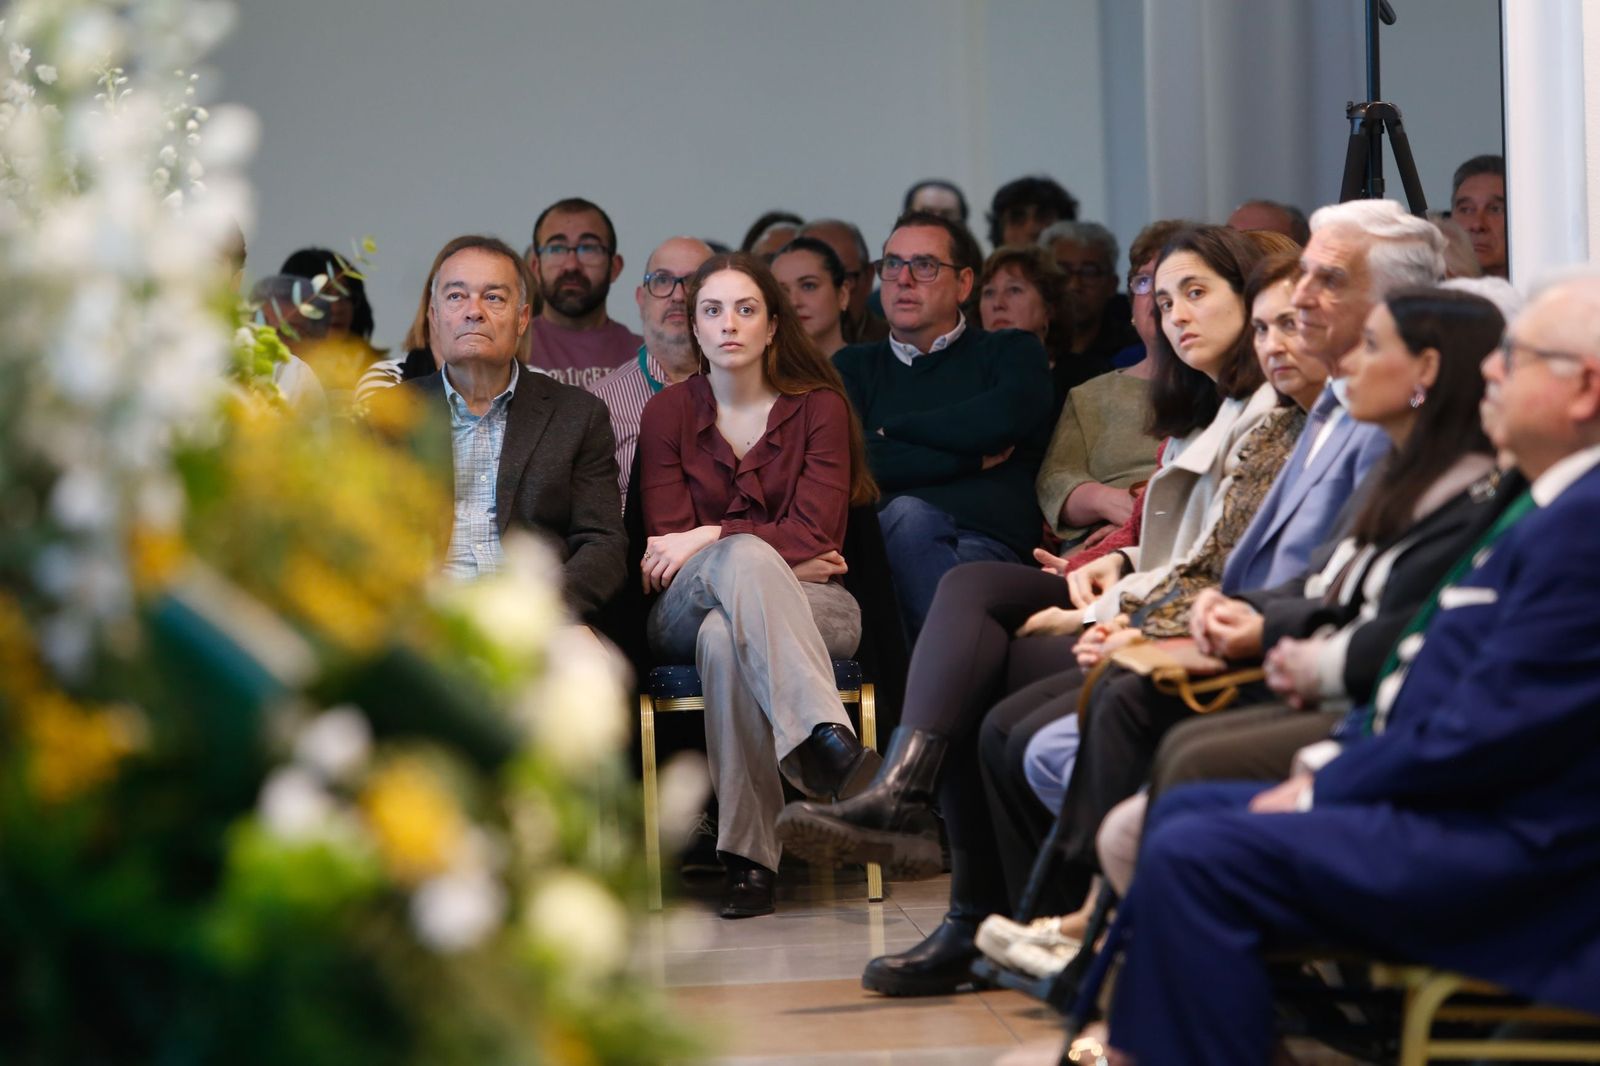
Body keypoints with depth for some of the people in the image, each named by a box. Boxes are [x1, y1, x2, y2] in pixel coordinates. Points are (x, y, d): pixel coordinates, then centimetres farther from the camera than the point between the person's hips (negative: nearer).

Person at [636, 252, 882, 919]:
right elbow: (667, 545, 0)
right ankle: (824, 740, -55)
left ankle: (748, 856, -45)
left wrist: (711, 537, -14)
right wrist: (780, 562, -11)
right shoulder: (668, 413, 10)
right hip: (685, 610, 0)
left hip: (810, 605, 0)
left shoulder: (818, 406, 7)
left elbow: (816, 532, -4)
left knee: (725, 636, -37)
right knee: (743, 556, -37)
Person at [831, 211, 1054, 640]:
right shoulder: (855, 367, 28)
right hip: (878, 540, 1)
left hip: (986, 544, -1)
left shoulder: (1012, 352, 22)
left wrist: (893, 430, 8)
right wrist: (971, 460, 2)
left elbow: (1004, 419, -5)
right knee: (908, 513, -36)